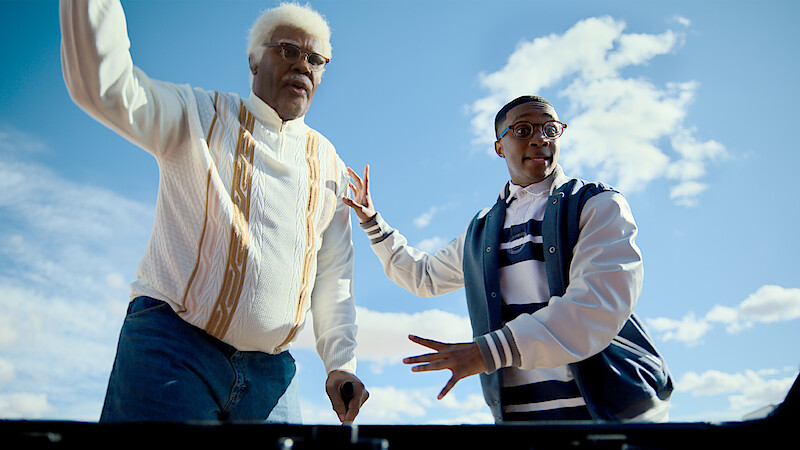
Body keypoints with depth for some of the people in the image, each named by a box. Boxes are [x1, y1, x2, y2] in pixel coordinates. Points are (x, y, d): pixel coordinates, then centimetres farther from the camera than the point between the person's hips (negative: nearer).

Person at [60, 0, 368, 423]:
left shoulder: (329, 165, 13)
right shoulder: (198, 115, 3)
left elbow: (334, 274, 11)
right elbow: (103, 86, -14)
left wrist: (340, 362, 3)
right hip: (175, 343, -3)